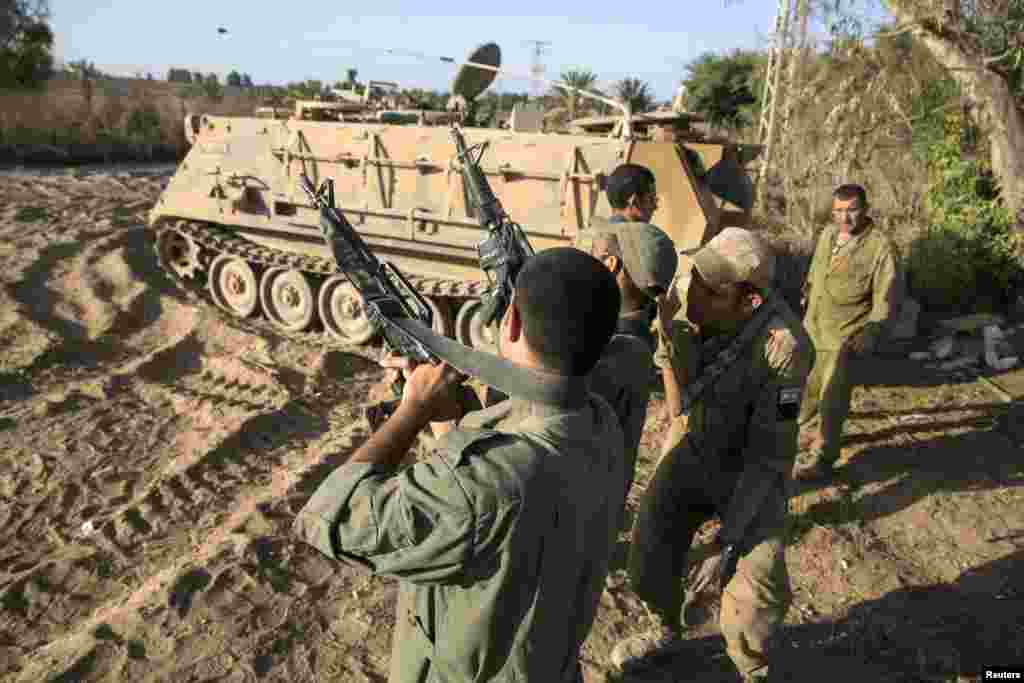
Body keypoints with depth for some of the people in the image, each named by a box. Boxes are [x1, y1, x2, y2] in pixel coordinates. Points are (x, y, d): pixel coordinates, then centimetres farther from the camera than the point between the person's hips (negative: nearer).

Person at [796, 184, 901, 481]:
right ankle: (807, 434, 40)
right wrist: (804, 303, 22)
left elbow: (886, 298, -16)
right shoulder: (828, 234, 3)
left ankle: (823, 459, 3)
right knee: (809, 387, 18)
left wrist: (872, 331, -29)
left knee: (832, 397, -7)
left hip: (846, 334, -6)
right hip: (813, 328, 6)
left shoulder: (880, 247, -16)